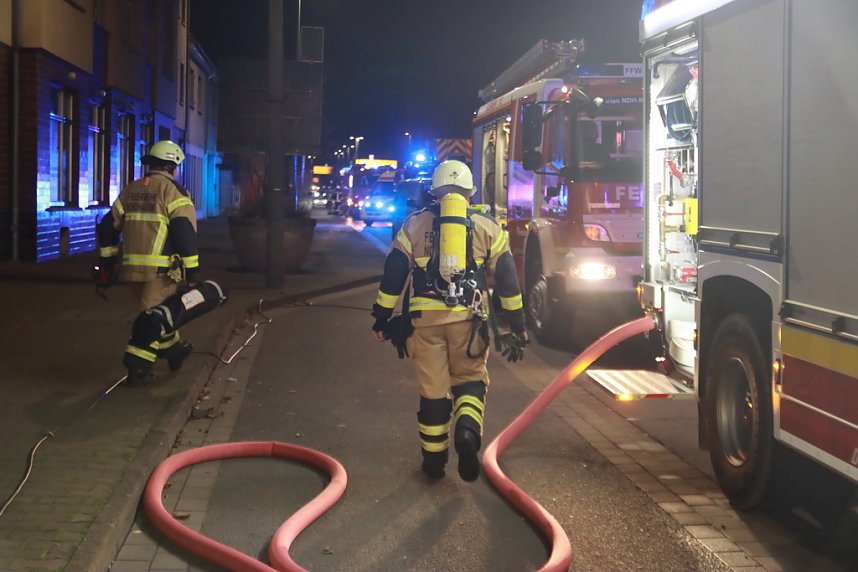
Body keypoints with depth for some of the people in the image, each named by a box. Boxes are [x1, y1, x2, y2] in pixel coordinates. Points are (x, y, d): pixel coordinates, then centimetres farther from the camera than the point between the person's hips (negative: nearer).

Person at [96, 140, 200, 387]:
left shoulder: (130, 190, 14)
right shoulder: (173, 191, -5)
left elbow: (107, 227, 17)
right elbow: (185, 233, -13)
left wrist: (107, 261, 26)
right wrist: (192, 270, -9)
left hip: (132, 268, 6)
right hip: (160, 269, -6)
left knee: (157, 311, 22)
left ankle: (174, 350, 36)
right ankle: (137, 368, -7)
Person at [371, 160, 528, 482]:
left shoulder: (414, 224, 9)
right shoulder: (487, 227, 9)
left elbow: (393, 275, 6)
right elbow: (507, 279, 7)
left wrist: (382, 319, 13)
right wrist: (517, 327, 12)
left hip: (425, 317, 0)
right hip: (468, 318, 0)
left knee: (432, 389, 10)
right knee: (470, 380, 15)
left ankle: (434, 459, 18)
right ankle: (468, 431, -12)